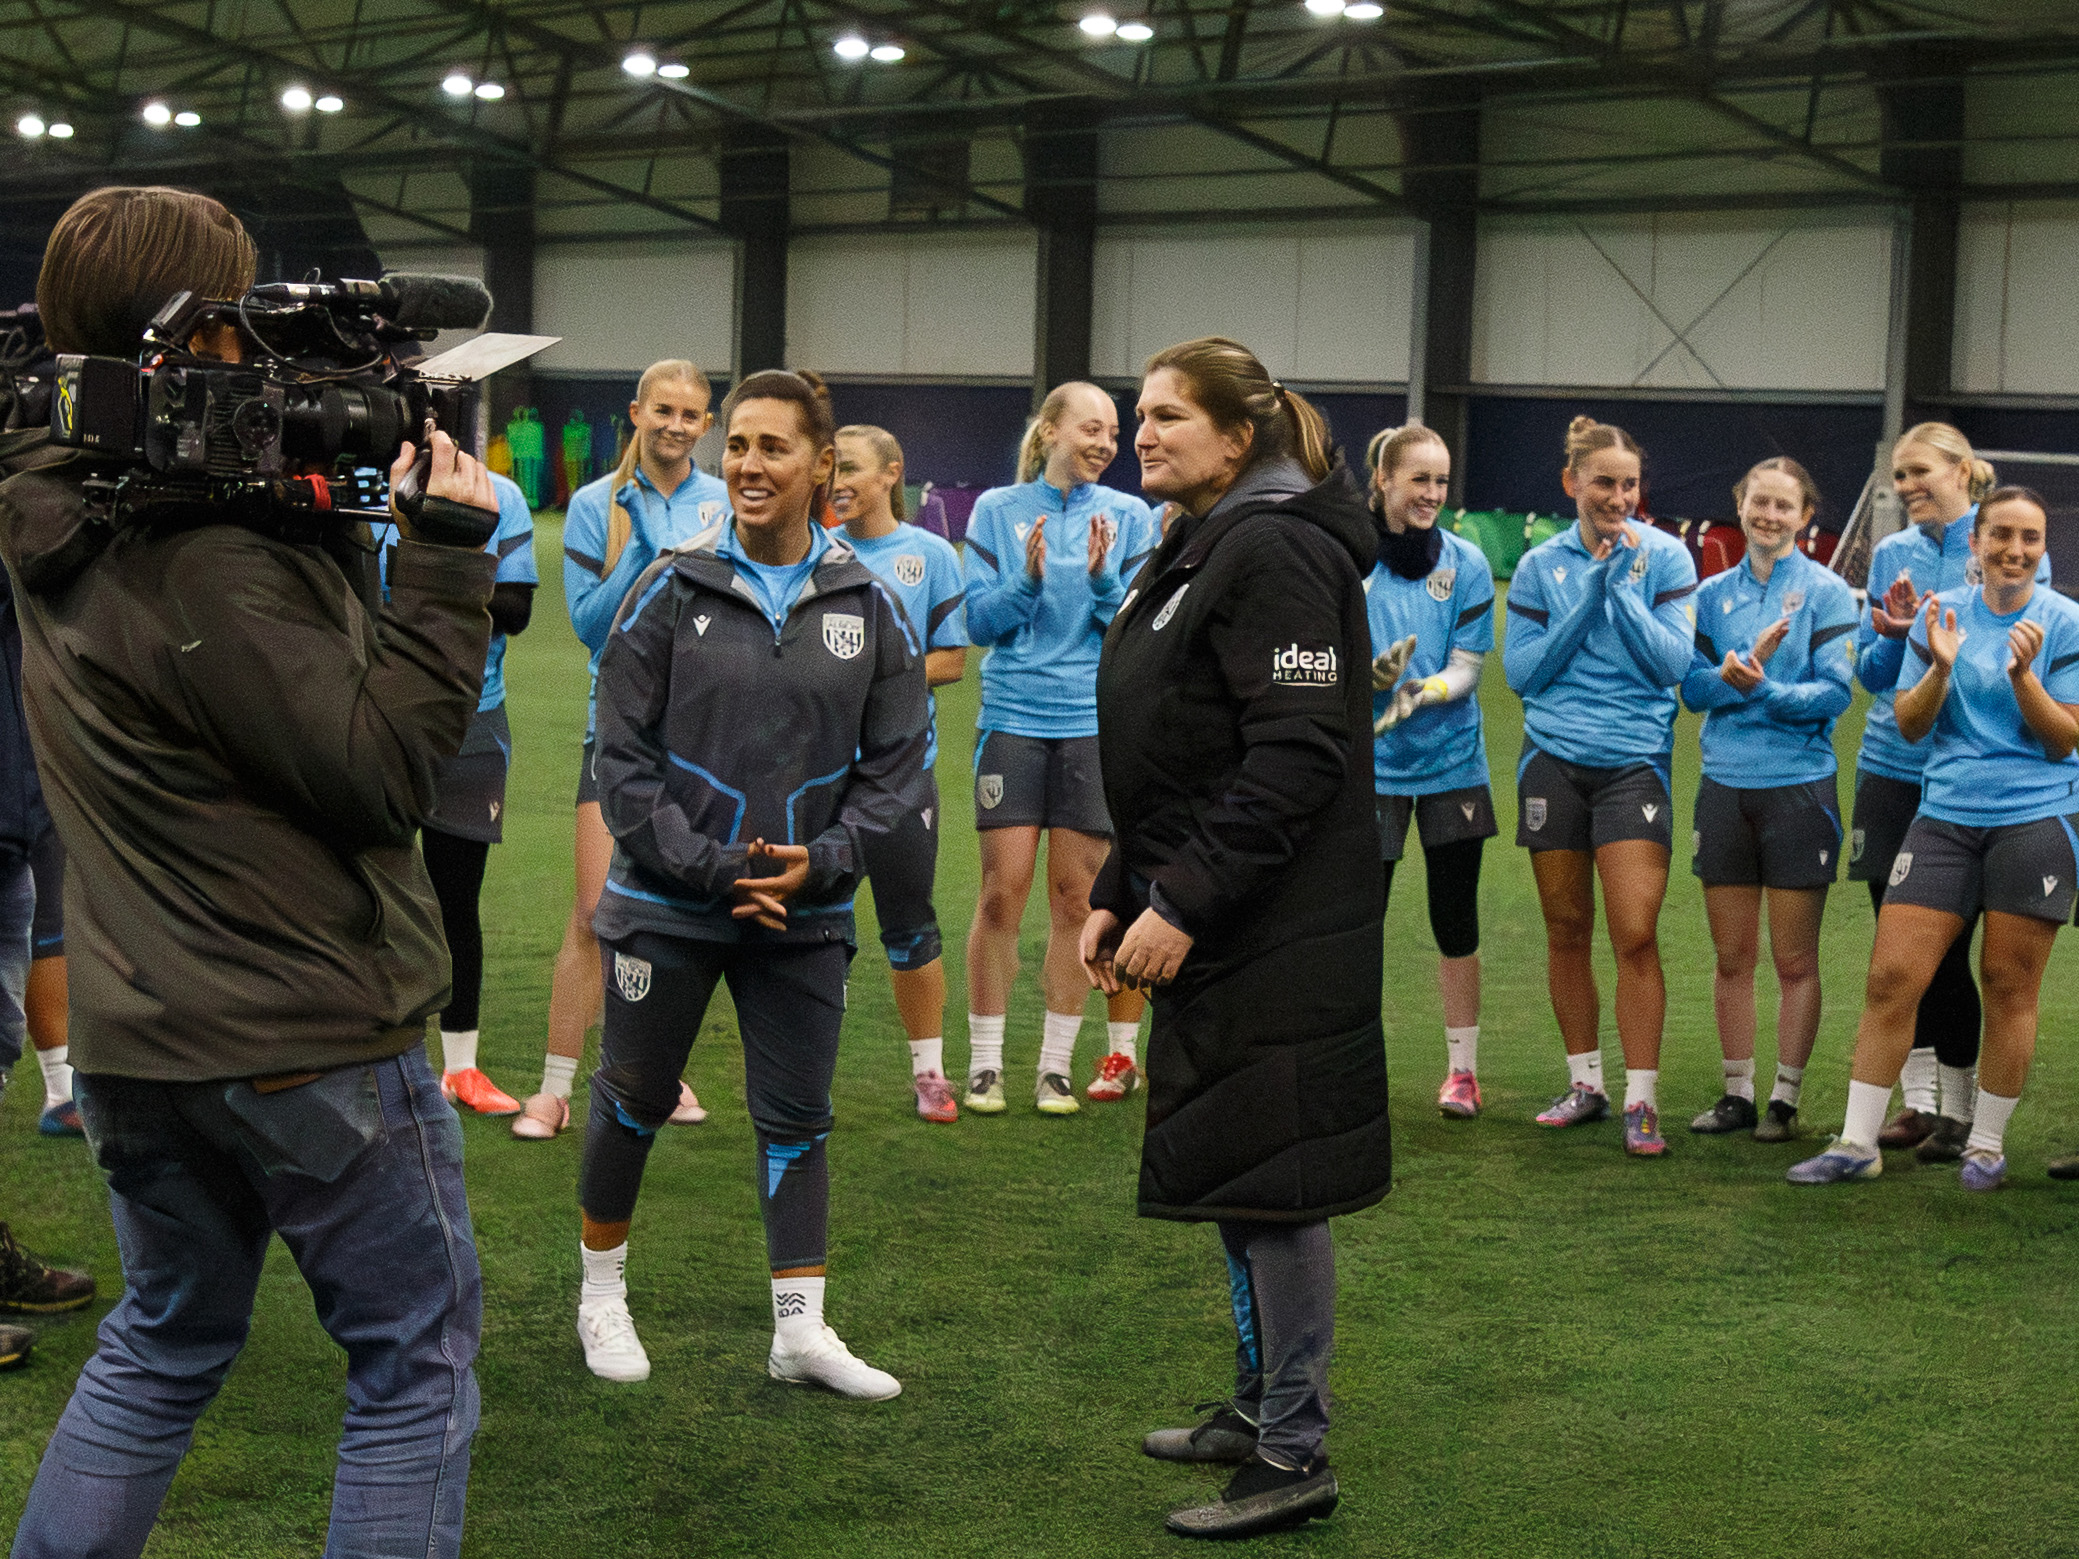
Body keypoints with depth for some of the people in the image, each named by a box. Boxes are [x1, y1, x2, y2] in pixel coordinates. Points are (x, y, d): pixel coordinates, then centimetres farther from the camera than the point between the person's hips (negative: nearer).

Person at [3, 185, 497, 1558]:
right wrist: (450, 554, -18)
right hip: (306, 1038, -8)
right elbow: (384, 770, -21)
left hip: (135, 1037, 9)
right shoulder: (209, 565, -23)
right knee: (415, 1355, 6)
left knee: (167, 1341, 23)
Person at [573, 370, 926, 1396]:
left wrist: (823, 859, -9)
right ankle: (602, 1293, 30)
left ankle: (800, 1330, 17)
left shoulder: (868, 606, 0)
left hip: (804, 914, 2)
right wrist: (710, 866, -14)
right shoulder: (672, 591, -7)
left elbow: (896, 758, 4)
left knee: (797, 1117, 8)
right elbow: (622, 754, -7)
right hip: (668, 903, -2)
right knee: (633, 1098, 11)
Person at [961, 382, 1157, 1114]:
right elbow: (979, 621, 1)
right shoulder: (997, 510, 5)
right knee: (1002, 891, -3)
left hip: (1095, 724, 1)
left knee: (1075, 895, 2)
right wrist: (1028, 580, -16)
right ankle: (984, 1064, 7)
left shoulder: (1128, 517, 6)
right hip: (1013, 718, -1)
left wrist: (1103, 579, -16)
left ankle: (1057, 1066, 11)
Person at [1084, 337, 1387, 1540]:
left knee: (1271, 1184, -4)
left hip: (1280, 939, -10)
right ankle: (1259, 1407, 30)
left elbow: (1297, 757, -23)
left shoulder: (1275, 553, -15)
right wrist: (1120, 896, 15)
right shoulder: (1198, 552, 17)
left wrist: (1185, 904, -23)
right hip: (1211, 931, 10)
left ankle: (1296, 1456, 4)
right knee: (1234, 1173, 17)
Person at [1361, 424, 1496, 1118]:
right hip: (1369, 764, -1)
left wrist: (1419, 691, -25)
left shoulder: (1465, 563, -2)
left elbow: (1466, 670, -5)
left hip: (1451, 762, 1)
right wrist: (1373, 675, -26)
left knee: (1456, 919, 5)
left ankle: (1463, 1069, 16)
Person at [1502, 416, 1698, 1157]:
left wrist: (1624, 586, -14)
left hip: (1633, 761, -2)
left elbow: (1675, 661, -7)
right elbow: (1520, 671, 0)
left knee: (1636, 936, -10)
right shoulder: (1541, 565, 6)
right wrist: (1589, 598, -7)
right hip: (1553, 760, 2)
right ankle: (1584, 1083, 21)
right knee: (1566, 930, 7)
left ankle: (1640, 1101, -4)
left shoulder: (1663, 556, 1)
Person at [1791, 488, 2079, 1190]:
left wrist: (2023, 675, -18)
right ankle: (1858, 1143, 4)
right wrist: (1941, 668, -11)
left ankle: (1986, 1143, 17)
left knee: (2009, 987, 2)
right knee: (1891, 976, -4)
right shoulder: (1942, 613, 7)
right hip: (1945, 816, 2)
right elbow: (1909, 725, 6)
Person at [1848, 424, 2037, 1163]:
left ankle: (1959, 1108, 7)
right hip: (1890, 768, 5)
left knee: (1946, 945, -5)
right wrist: (1895, 635, -10)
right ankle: (1917, 1098, 18)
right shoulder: (1891, 553, 11)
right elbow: (1869, 670, 11)